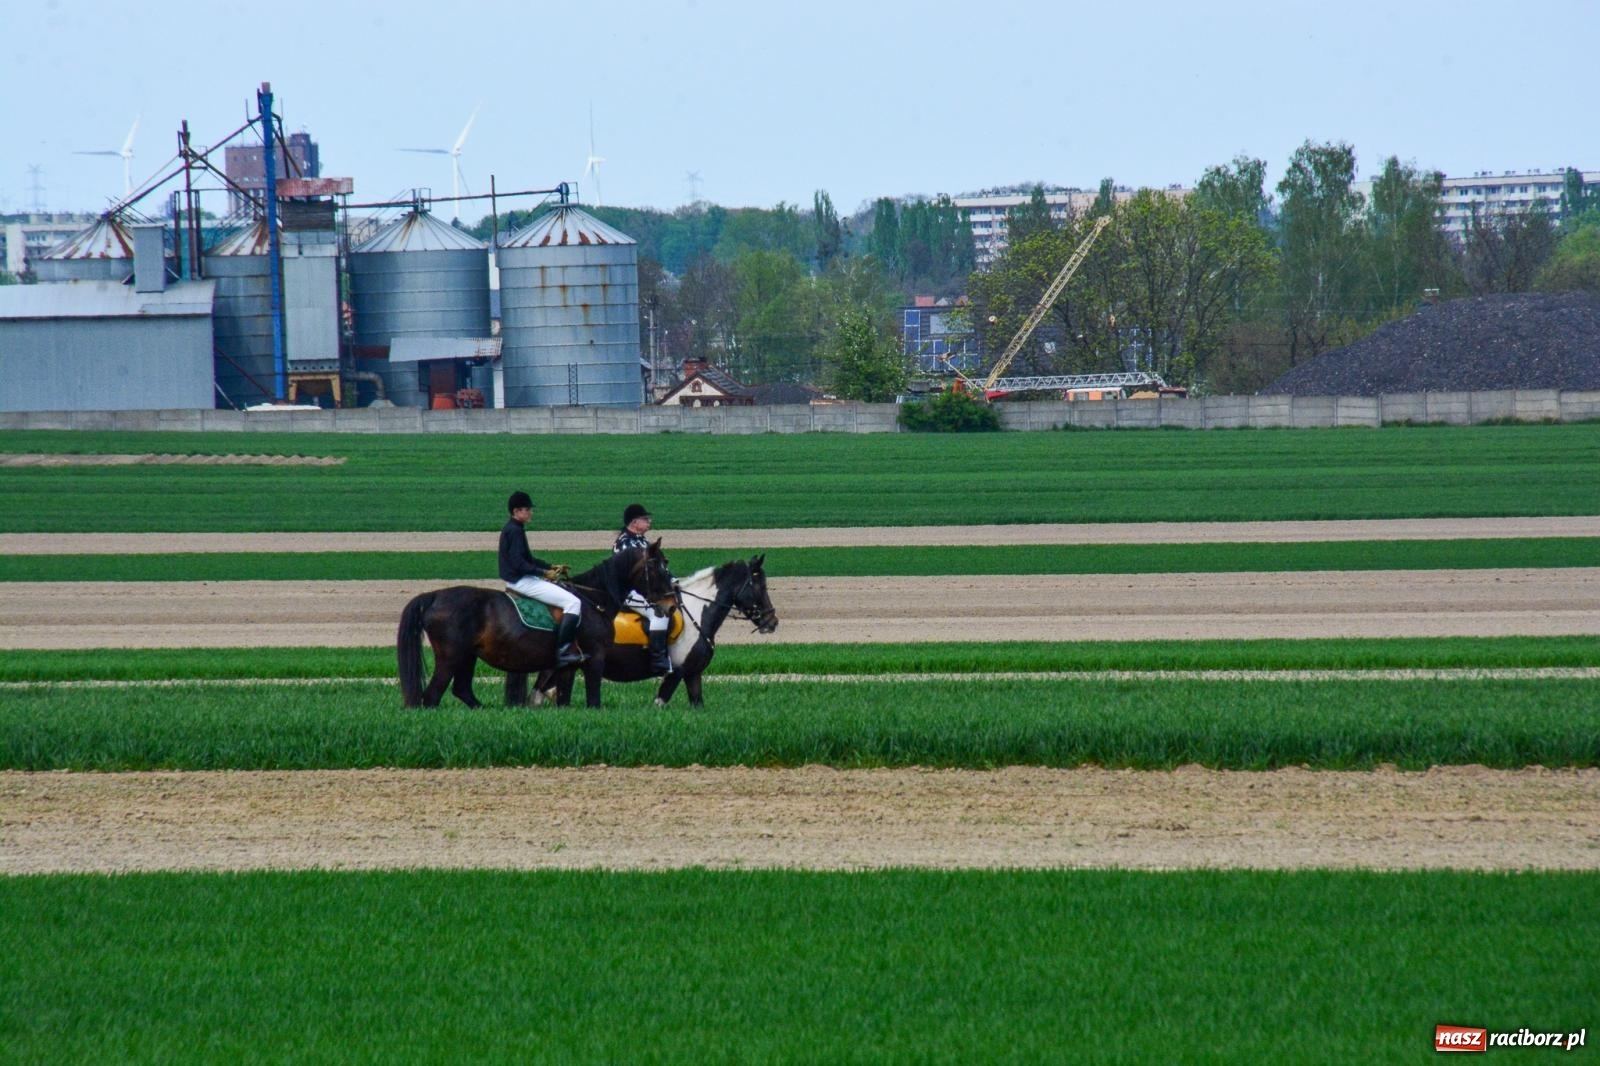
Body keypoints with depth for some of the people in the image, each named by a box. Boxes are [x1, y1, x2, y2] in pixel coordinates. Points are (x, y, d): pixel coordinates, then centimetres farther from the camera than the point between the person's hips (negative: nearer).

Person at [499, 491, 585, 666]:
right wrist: (544, 572, -22)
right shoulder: (515, 531, -17)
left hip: (516, 580, 11)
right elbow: (518, 563, -24)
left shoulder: (511, 529, 15)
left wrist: (551, 567, 12)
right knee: (573, 602, -16)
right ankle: (562, 650, -21)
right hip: (521, 581, -11)